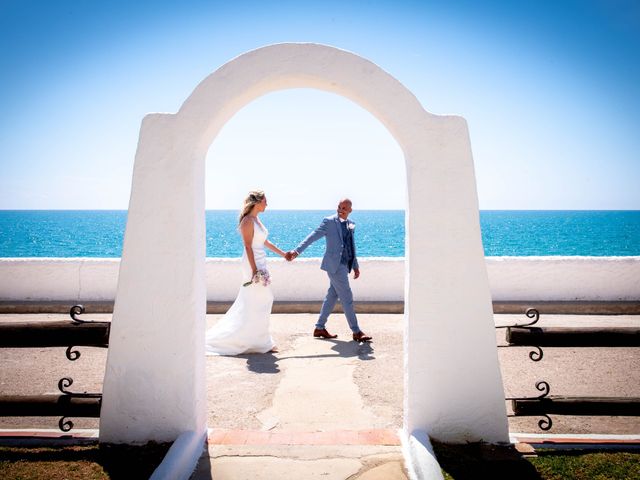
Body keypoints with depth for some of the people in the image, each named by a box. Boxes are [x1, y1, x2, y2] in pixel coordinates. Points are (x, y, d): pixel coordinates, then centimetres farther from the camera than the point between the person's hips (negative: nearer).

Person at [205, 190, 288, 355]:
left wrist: (283, 254, 26)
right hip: (253, 264, -10)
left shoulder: (256, 220, 14)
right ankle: (259, 342, 6)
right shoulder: (248, 221, -14)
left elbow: (265, 242, 22)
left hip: (260, 263, 10)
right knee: (257, 303, -3)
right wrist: (255, 270, -22)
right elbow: (248, 247, -18)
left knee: (263, 301, 13)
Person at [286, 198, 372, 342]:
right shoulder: (330, 221, -9)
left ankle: (320, 328, 23)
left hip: (344, 265, 8)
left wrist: (356, 266, 22)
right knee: (347, 298, -5)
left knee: (332, 296, 13)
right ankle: (356, 332, 3)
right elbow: (313, 236, -15)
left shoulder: (351, 224, 13)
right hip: (335, 264, -8)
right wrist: (297, 251, -25)